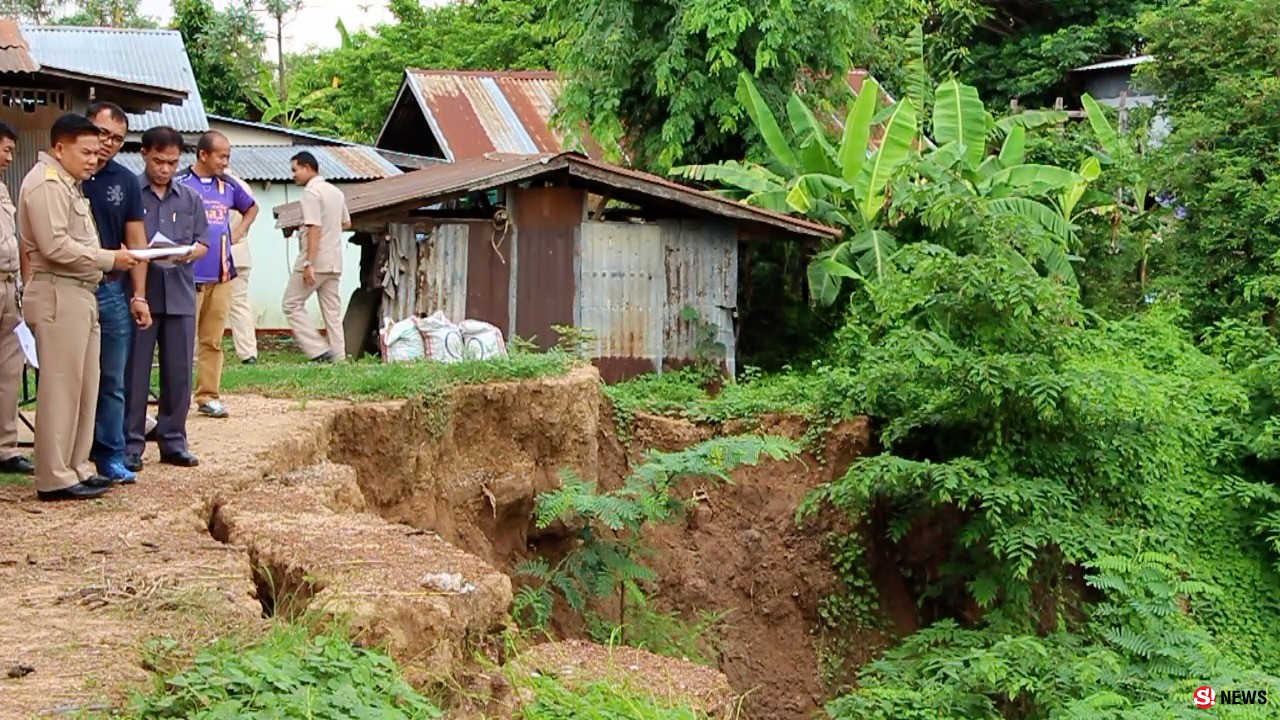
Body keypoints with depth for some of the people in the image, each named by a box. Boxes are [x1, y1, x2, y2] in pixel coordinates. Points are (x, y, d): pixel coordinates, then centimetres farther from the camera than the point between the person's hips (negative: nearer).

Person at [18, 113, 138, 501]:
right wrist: (109, 259, -13)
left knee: (84, 385, 12)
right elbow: (55, 246, -20)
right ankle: (54, 478, -4)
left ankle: (76, 467, 18)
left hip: (80, 293, 10)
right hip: (58, 294, -10)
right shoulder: (45, 183, -11)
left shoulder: (69, 184, 20)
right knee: (60, 387, -7)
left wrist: (109, 258, 2)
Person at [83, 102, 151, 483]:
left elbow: (136, 242, 11)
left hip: (111, 291, 4)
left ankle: (110, 456, 14)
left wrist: (139, 296, 6)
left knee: (112, 381, 7)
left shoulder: (125, 181, 8)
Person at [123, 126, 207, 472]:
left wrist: (190, 252, -9)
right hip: (138, 293, -4)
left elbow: (203, 243, 13)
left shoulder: (190, 199, 12)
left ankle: (173, 440, 16)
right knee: (135, 372, 0)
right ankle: (131, 442, 6)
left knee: (178, 373, 7)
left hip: (180, 296, 4)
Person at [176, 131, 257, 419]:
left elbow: (251, 208, 28)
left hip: (222, 274, 5)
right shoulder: (180, 185, -8)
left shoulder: (228, 186, 10)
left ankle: (208, 396, 14)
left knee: (213, 340, 9)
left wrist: (239, 232, 15)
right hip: (189, 275, -5)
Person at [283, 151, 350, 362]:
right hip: (334, 262, 8)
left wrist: (308, 263, -21)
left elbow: (315, 228, -19)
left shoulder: (311, 193, -12)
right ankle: (338, 356, 4)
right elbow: (347, 223, 23)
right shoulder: (336, 192, 14)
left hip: (315, 261, -8)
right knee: (332, 311, 8)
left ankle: (320, 351, -7)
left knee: (292, 305, 1)